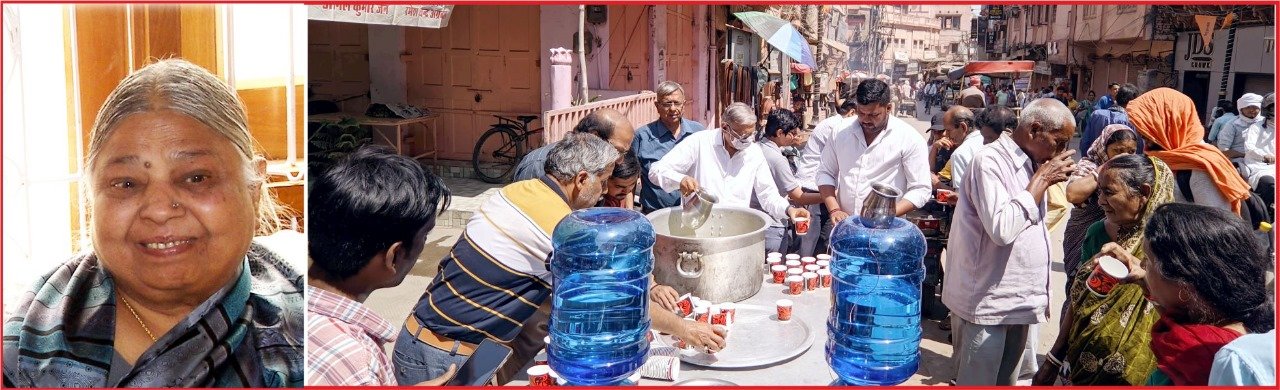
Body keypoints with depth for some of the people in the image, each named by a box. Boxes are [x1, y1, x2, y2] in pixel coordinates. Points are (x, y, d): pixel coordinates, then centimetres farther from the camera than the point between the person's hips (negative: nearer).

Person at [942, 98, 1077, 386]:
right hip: (988, 306, -8)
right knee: (979, 382, 1)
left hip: (1021, 303, 9)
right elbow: (1001, 229, -28)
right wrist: (1041, 179, -19)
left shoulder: (1033, 163, 12)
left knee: (1016, 381, 14)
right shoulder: (990, 162, -14)